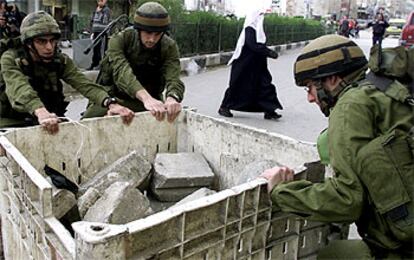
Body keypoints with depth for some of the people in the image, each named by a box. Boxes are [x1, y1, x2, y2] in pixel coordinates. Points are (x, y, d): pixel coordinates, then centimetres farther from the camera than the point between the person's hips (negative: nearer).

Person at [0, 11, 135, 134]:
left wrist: (110, 103, -40)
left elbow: (84, 84, -20)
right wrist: (41, 112, -55)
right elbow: (20, 89, -34)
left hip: (52, 121, 4)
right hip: (14, 123, -3)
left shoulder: (61, 60, -4)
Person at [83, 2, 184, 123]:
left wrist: (172, 98, -52)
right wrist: (146, 98, -56)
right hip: (113, 98, -2)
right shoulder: (120, 40, -19)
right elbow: (122, 72, -36)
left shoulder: (169, 47, -13)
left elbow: (173, 78, -26)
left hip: (151, 98, 2)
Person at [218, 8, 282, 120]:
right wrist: (269, 53, -25)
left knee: (265, 85, 2)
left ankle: (269, 111, 5)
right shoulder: (249, 29, -16)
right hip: (244, 66, -9)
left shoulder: (256, 30, 11)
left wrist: (269, 52, 1)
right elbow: (253, 46, -26)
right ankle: (224, 107, 18)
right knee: (238, 86, 2)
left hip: (256, 66, 9)